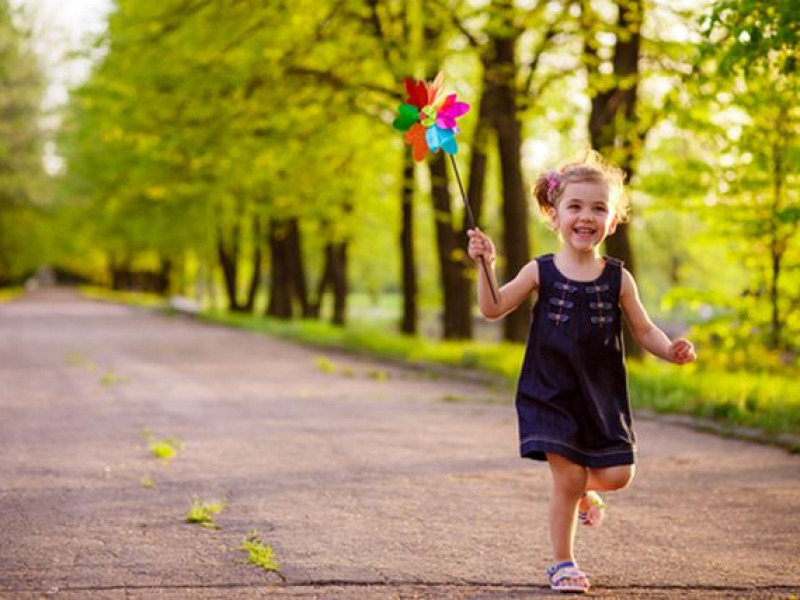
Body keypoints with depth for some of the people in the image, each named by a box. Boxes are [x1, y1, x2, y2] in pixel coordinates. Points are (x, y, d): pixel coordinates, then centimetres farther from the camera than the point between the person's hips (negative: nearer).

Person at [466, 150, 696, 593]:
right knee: (567, 479, -4)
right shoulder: (541, 272, -2)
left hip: (603, 395, 2)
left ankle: (583, 491, 32)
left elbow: (644, 331, 6)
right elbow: (493, 308, -2)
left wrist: (671, 351, -14)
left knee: (617, 474, -4)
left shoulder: (617, 278, 0)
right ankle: (562, 564, 14)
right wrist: (487, 264, -15)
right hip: (552, 394, -2)